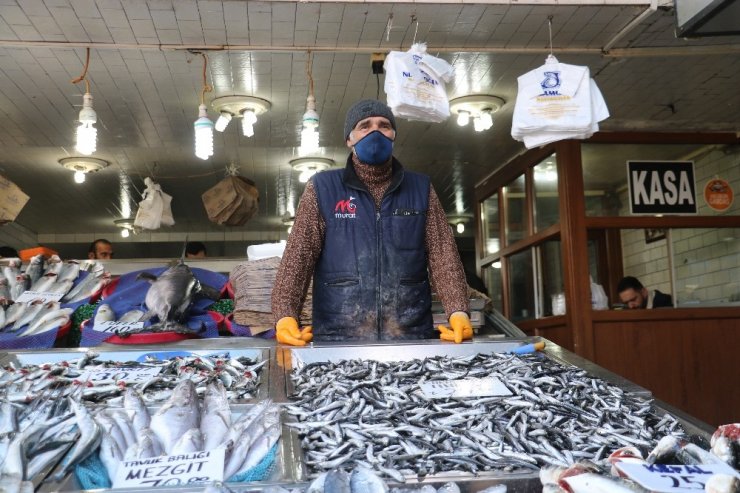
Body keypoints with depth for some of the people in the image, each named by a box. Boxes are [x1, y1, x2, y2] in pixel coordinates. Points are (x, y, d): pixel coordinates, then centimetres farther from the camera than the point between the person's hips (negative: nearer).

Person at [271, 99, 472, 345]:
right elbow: (298, 254, -2)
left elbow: (442, 253, 5)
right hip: (339, 338, -1)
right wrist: (285, 315, -16)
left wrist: (458, 312, -11)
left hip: (412, 335, 2)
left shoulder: (421, 188, 11)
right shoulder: (322, 188, 5)